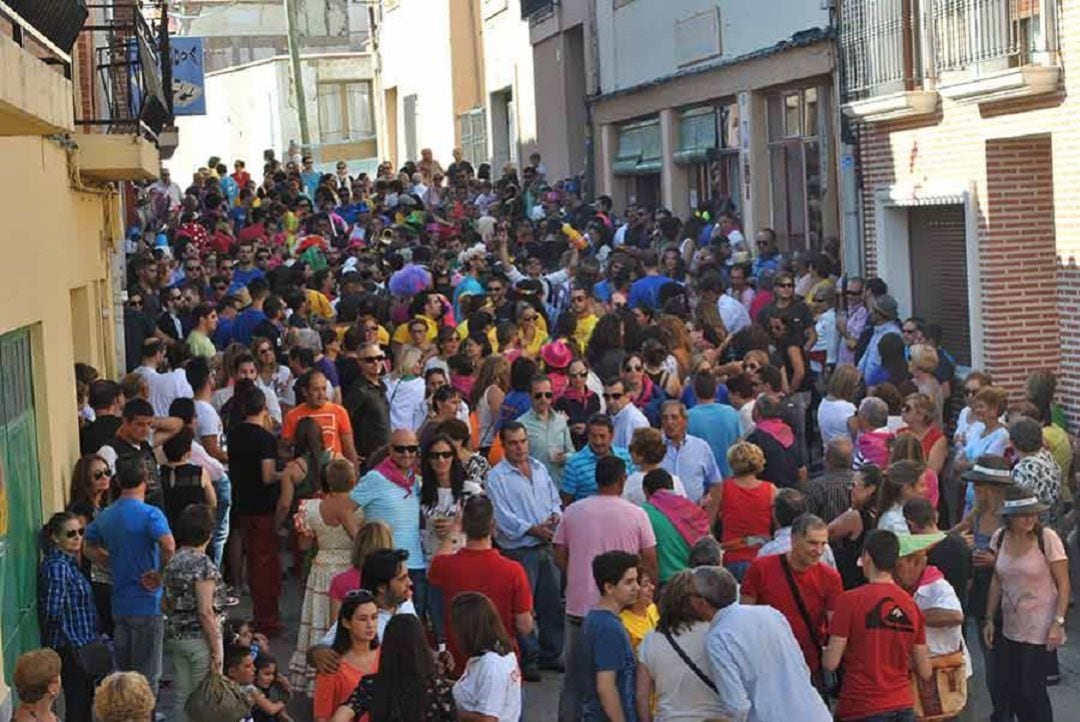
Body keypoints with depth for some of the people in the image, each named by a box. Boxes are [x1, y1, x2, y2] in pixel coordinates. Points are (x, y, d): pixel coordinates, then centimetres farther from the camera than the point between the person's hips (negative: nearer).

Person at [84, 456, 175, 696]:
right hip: (147, 604, -7)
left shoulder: (105, 516, 6)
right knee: (147, 675, 2)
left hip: (120, 603, 7)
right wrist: (160, 573, -17)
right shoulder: (150, 514, -16)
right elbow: (169, 546, -32)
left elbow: (90, 548, 18)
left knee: (124, 673, 17)